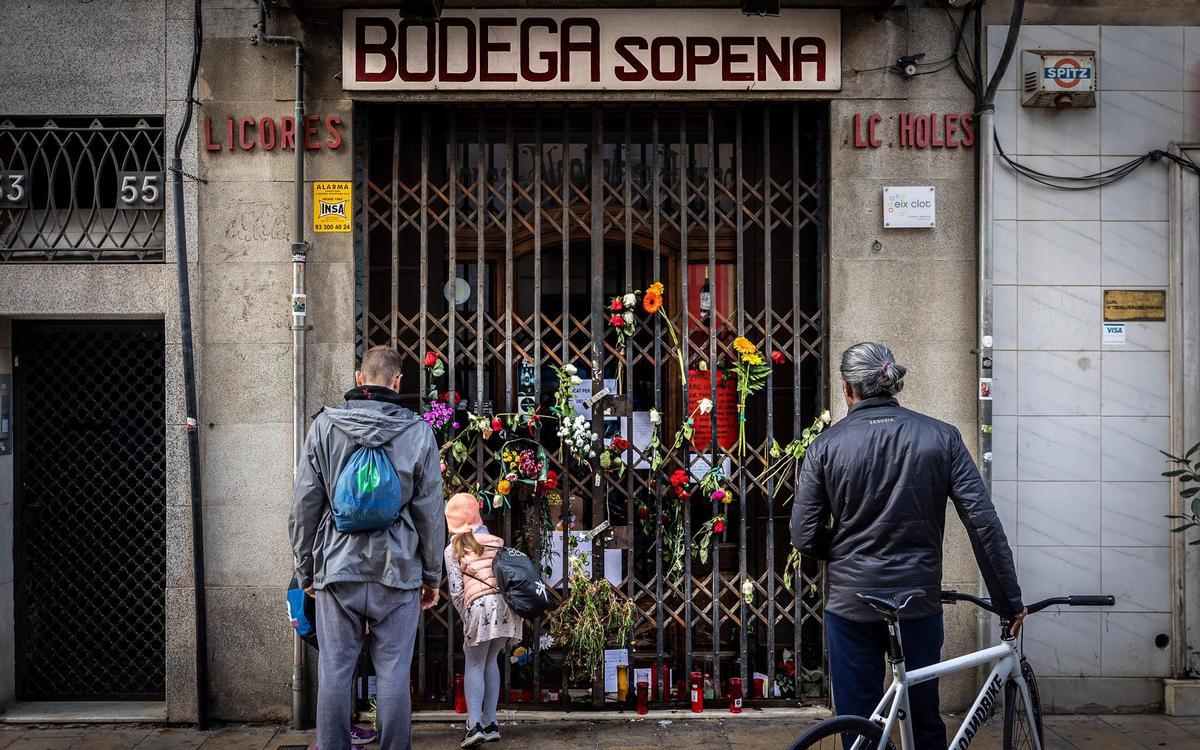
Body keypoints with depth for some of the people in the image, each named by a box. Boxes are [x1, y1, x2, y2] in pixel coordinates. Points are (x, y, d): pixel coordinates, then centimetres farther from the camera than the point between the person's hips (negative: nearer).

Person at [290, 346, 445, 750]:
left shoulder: (324, 425, 2)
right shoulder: (417, 431, 0)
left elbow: (304, 506, 4)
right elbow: (430, 511, 2)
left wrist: (306, 569, 14)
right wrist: (432, 575, 11)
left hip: (338, 568, 1)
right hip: (397, 571, -1)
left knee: (334, 671, 6)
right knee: (393, 673, 4)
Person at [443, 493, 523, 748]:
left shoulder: (453, 550, 8)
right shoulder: (496, 541, 18)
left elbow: (456, 592, 2)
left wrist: (465, 616, 12)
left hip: (479, 605, -4)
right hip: (507, 602, 4)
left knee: (474, 665, 5)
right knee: (491, 661, 16)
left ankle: (475, 725, -9)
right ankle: (491, 724, 14)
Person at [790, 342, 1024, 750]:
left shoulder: (825, 445, -4)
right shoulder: (941, 437, -2)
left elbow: (806, 537, -5)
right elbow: (984, 523, -7)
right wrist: (1010, 601, -1)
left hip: (851, 607, -1)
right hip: (918, 603, 1)